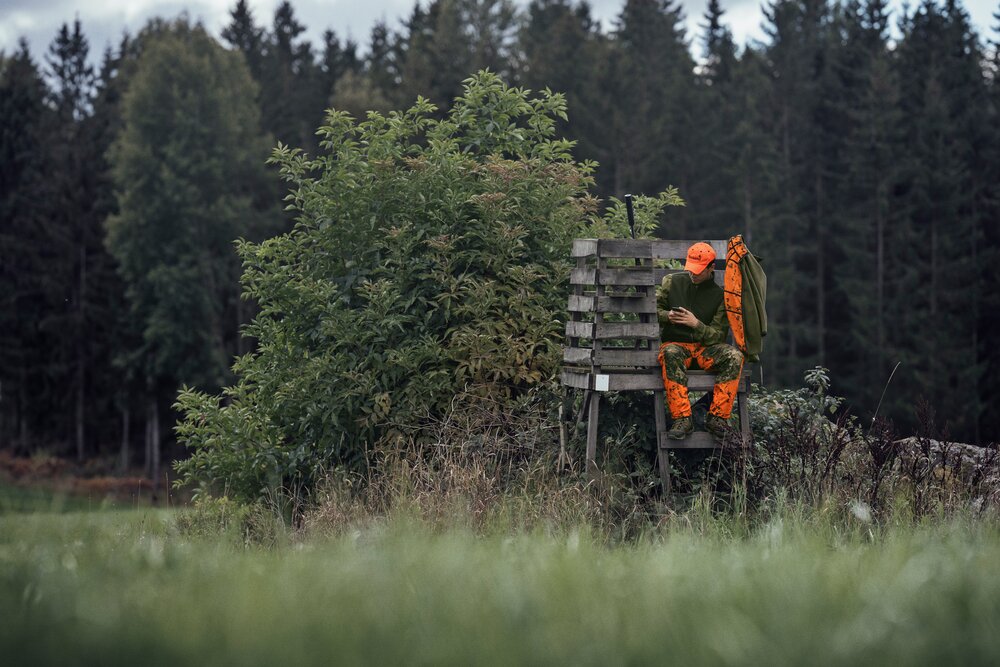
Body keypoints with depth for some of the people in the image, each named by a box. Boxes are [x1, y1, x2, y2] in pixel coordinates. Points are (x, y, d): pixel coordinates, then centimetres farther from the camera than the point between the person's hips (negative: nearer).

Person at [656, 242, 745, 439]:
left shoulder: (719, 295, 5)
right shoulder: (672, 282, 10)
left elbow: (718, 336, 0)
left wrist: (696, 324, -16)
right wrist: (667, 316, -12)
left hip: (705, 348, 1)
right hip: (676, 343, -1)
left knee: (734, 356, -30)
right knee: (670, 354, -39)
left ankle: (717, 417, -30)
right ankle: (682, 418, -43)